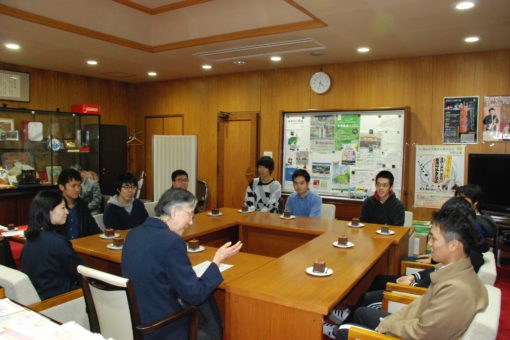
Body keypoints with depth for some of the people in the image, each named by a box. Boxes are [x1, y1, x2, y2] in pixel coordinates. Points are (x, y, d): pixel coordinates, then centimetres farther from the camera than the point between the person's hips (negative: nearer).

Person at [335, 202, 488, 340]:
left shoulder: (457, 289, -34)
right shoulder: (456, 270, -5)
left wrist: (386, 325, -11)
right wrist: (390, 321, 0)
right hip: (414, 325, 9)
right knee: (361, 312, 22)